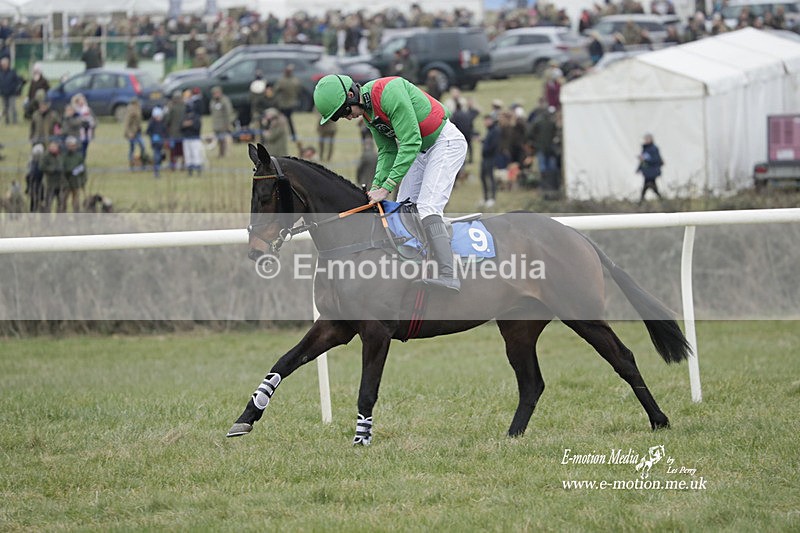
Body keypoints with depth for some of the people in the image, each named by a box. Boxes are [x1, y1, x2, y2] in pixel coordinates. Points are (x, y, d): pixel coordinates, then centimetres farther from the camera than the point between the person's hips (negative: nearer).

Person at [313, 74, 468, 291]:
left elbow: (410, 143, -29)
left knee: (427, 207, -22)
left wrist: (386, 187, -27)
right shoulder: (368, 111, 3)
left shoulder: (390, 92, -28)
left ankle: (447, 275, -29)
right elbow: (387, 150, 8)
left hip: (446, 141, -10)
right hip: (422, 149, 10)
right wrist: (377, 186, -6)